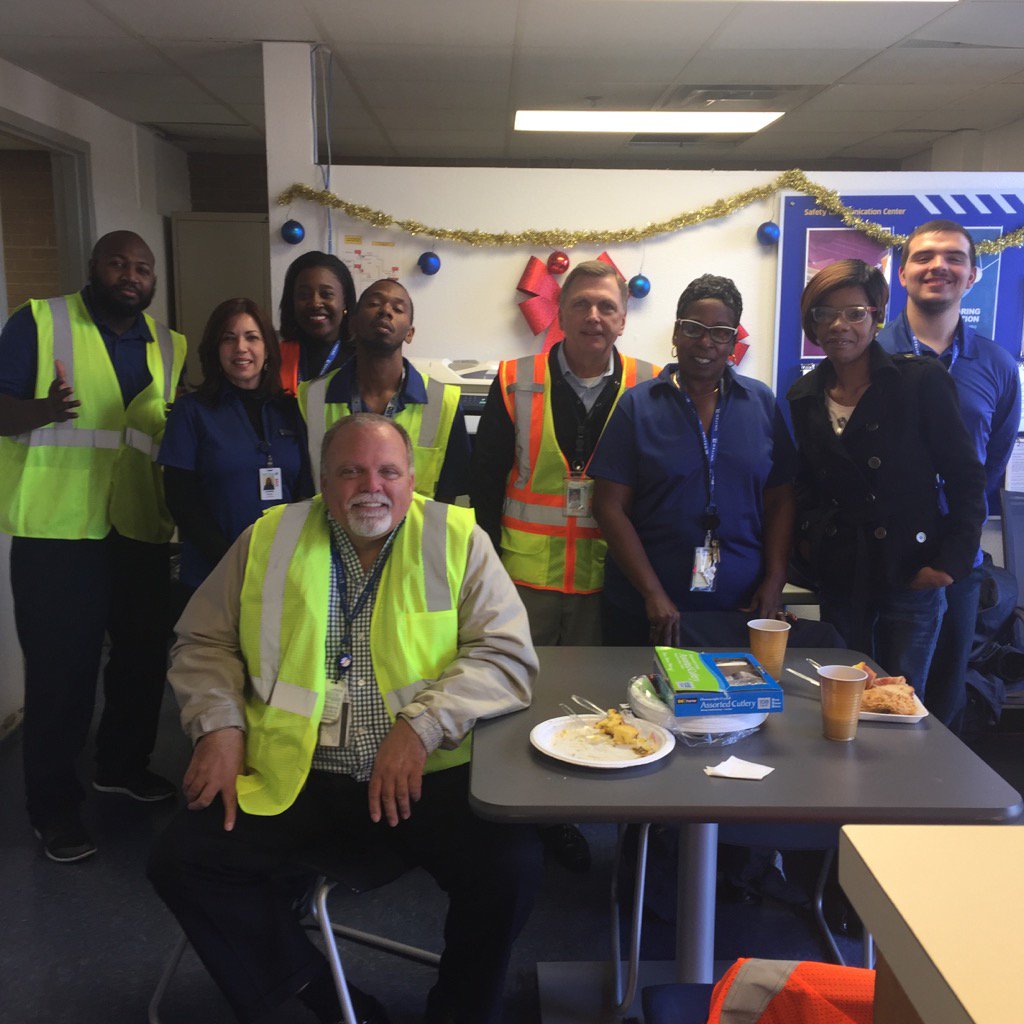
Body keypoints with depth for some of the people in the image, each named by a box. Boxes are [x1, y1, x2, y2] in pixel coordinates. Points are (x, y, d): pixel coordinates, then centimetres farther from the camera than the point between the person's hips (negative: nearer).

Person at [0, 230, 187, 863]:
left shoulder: (168, 348, 14)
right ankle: (54, 808, 16)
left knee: (145, 656, 12)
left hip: (141, 531, 5)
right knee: (62, 668, 0)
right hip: (57, 530, -5)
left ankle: (123, 766, 35)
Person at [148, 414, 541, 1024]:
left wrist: (422, 723, -18)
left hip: (426, 774, -2)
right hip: (289, 775, 2)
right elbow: (205, 642, 14)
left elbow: (508, 655, -6)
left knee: (512, 866, -22)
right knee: (182, 862, -14)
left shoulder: (457, 541, 0)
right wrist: (220, 724, -4)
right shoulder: (270, 540, 6)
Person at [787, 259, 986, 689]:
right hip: (839, 572, 4)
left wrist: (951, 561, -11)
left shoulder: (921, 381, -8)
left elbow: (966, 477, -6)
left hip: (910, 572, -4)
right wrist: (808, 534, 5)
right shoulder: (805, 397, 5)